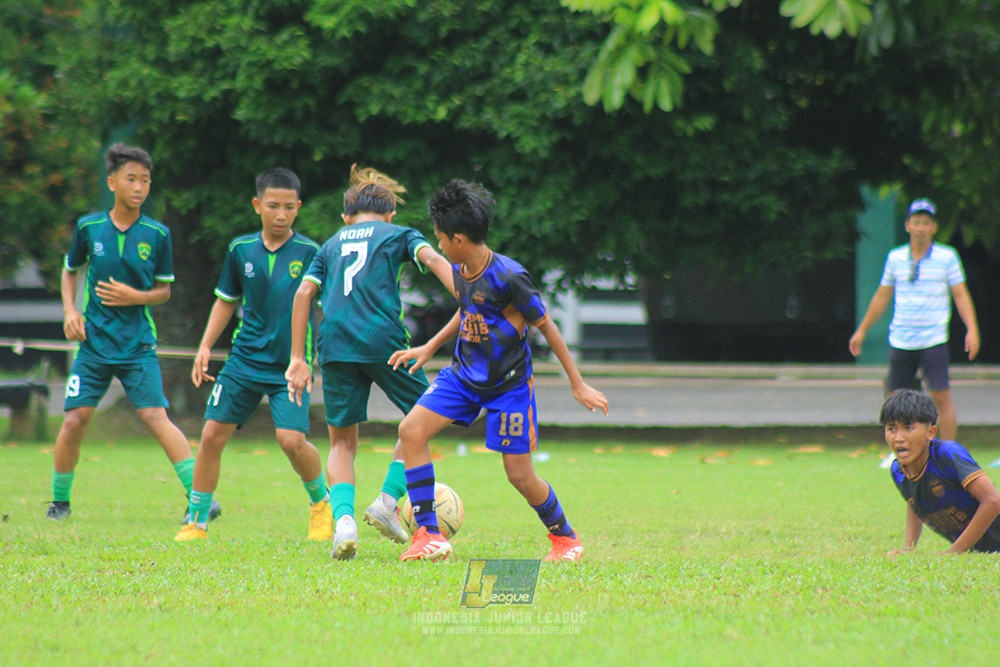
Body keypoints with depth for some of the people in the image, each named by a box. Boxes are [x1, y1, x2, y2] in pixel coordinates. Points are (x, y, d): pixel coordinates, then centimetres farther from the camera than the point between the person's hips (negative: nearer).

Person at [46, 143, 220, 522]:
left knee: (155, 416, -14)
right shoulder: (89, 227, 1)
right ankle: (59, 501, 14)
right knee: (75, 419, -4)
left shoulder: (157, 235, -1)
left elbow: (164, 290, 7)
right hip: (93, 342, 1)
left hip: (138, 344, -1)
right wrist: (70, 310, 2)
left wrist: (135, 297, -12)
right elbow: (70, 270, 17)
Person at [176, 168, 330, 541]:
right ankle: (197, 521, 10)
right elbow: (227, 301, 16)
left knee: (291, 439, -18)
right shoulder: (241, 249, 3)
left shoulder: (309, 253, -7)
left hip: (290, 366, -3)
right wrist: (206, 347, 9)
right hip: (244, 360, 3)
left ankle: (321, 502, 10)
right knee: (212, 434, -3)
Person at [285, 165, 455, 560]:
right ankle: (387, 501, 2)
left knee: (342, 440, 12)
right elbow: (432, 259, -3)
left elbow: (304, 293, 13)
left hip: (334, 344, 3)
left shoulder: (332, 244, 24)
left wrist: (298, 359, 13)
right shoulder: (398, 234, 16)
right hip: (383, 338, -3)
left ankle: (344, 520, -12)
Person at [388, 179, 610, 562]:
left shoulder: (508, 277, -23)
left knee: (519, 474, -3)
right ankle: (428, 535, -10)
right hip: (464, 375, 6)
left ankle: (565, 538, 24)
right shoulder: (459, 270, -2)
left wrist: (578, 385, -9)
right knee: (411, 431, -13)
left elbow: (546, 326, -14)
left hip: (509, 384, -6)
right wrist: (430, 348, 18)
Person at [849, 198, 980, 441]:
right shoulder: (895, 257, 8)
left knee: (941, 397, -10)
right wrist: (862, 330, 21)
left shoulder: (947, 257, 0)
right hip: (900, 340, 3)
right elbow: (882, 297, 18)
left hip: (934, 339, -3)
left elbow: (960, 295, 0)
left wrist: (972, 329, -12)